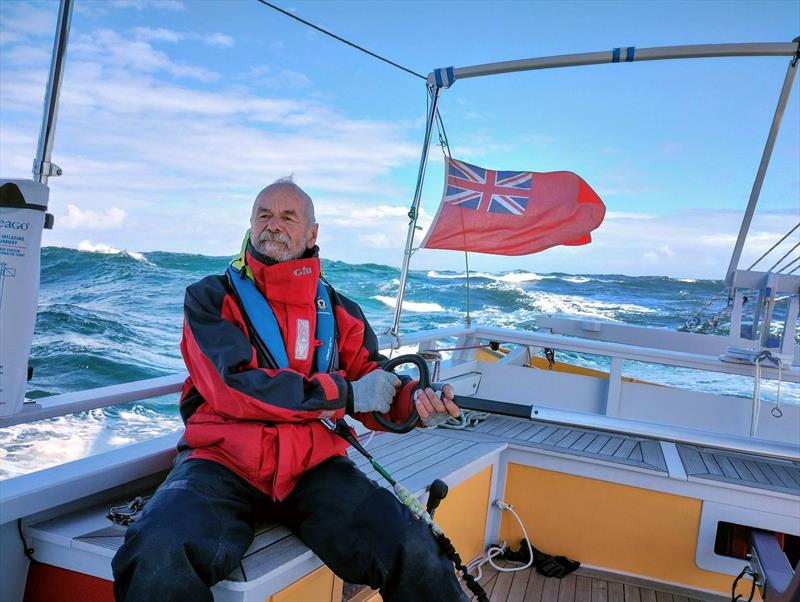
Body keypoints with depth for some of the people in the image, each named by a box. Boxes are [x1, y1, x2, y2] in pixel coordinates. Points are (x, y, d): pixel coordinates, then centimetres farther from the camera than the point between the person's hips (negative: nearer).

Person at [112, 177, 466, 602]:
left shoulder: (339, 311, 13)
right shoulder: (211, 298, 4)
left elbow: (375, 392, 14)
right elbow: (232, 388, -11)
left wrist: (414, 404, -11)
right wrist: (343, 393, -12)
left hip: (313, 465, 2)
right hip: (222, 462, -2)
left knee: (411, 551, -21)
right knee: (159, 555, -33)